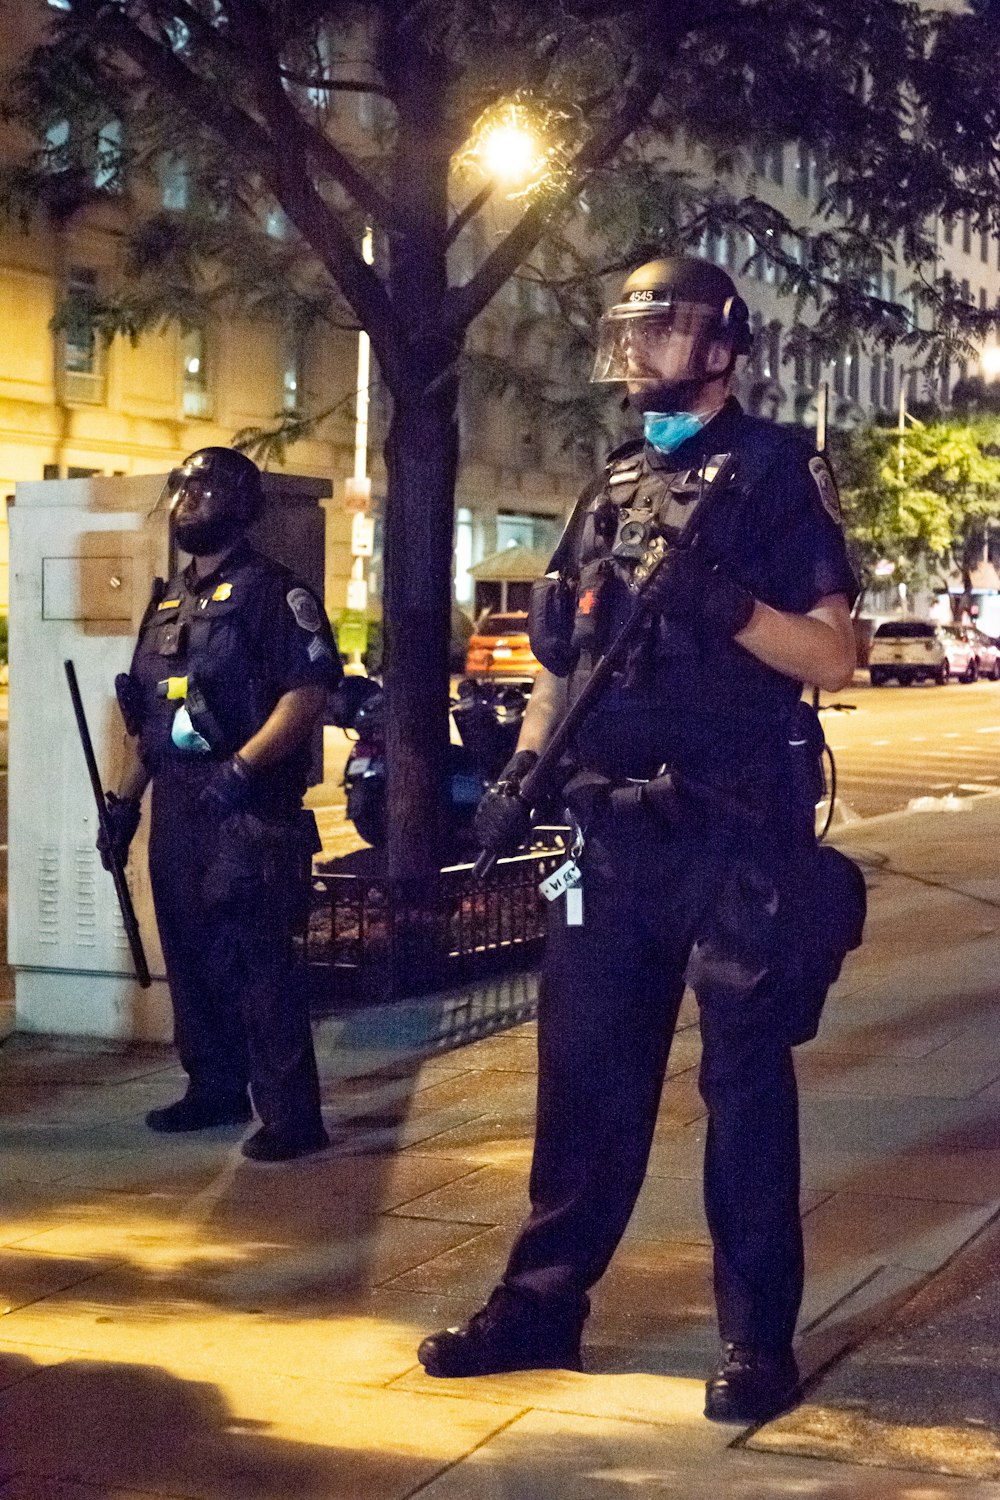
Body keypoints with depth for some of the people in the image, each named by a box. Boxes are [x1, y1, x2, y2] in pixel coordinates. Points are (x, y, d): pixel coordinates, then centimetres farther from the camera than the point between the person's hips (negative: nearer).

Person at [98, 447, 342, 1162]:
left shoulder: (272, 592, -5)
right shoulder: (168, 600, 20)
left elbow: (310, 690, -16)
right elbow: (143, 714, 24)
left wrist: (242, 767, -24)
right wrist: (124, 800, 19)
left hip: (248, 807, -8)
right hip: (176, 808, 8)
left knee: (258, 958, -9)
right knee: (190, 954, 13)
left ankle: (292, 1116, -5)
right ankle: (216, 1090, 26)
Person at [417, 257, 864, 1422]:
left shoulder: (777, 473, -2)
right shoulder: (612, 488, 16)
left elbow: (834, 657, -8)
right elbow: (565, 655, 19)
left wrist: (724, 604, -23)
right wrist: (518, 774, 7)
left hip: (740, 834, -5)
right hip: (617, 832, 6)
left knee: (744, 1082, 1)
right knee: (584, 1070, 10)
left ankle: (758, 1337, 9)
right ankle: (542, 1302, 21)